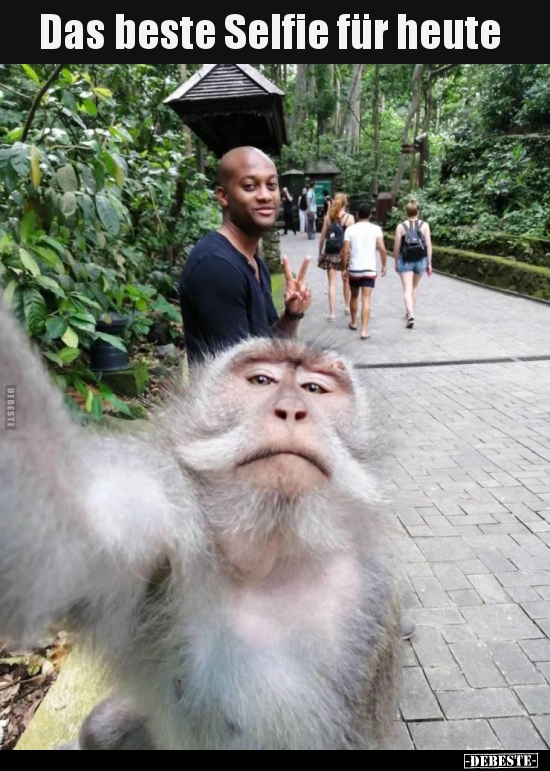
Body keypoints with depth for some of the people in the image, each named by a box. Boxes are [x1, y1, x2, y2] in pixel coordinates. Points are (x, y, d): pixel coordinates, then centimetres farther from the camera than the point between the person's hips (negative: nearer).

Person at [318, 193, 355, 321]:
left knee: (332, 283, 0)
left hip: (330, 253, 0)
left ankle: (332, 313, -4)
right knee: (346, 281, 18)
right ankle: (348, 308, 31)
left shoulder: (328, 217, 2)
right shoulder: (350, 218, -3)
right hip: (344, 252, 0)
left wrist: (320, 253, 12)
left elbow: (322, 238, 3)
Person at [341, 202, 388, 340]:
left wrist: (344, 268, 5)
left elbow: (345, 252, -5)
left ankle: (353, 323, 36)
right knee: (366, 300, -4)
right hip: (369, 269, -1)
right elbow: (382, 248, -10)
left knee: (354, 296, 21)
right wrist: (384, 265, 3)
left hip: (353, 269, 1)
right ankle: (364, 330, -12)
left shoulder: (350, 229, -1)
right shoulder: (376, 229, -3)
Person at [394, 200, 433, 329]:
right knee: (415, 287, 21)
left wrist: (396, 262, 9)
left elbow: (397, 247, -4)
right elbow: (429, 246, -4)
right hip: (420, 260, 2)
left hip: (405, 260, -2)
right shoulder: (424, 225, -3)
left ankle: (410, 316, -21)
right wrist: (429, 263, 3)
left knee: (407, 290, -4)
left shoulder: (401, 226, -6)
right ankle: (410, 312, 34)